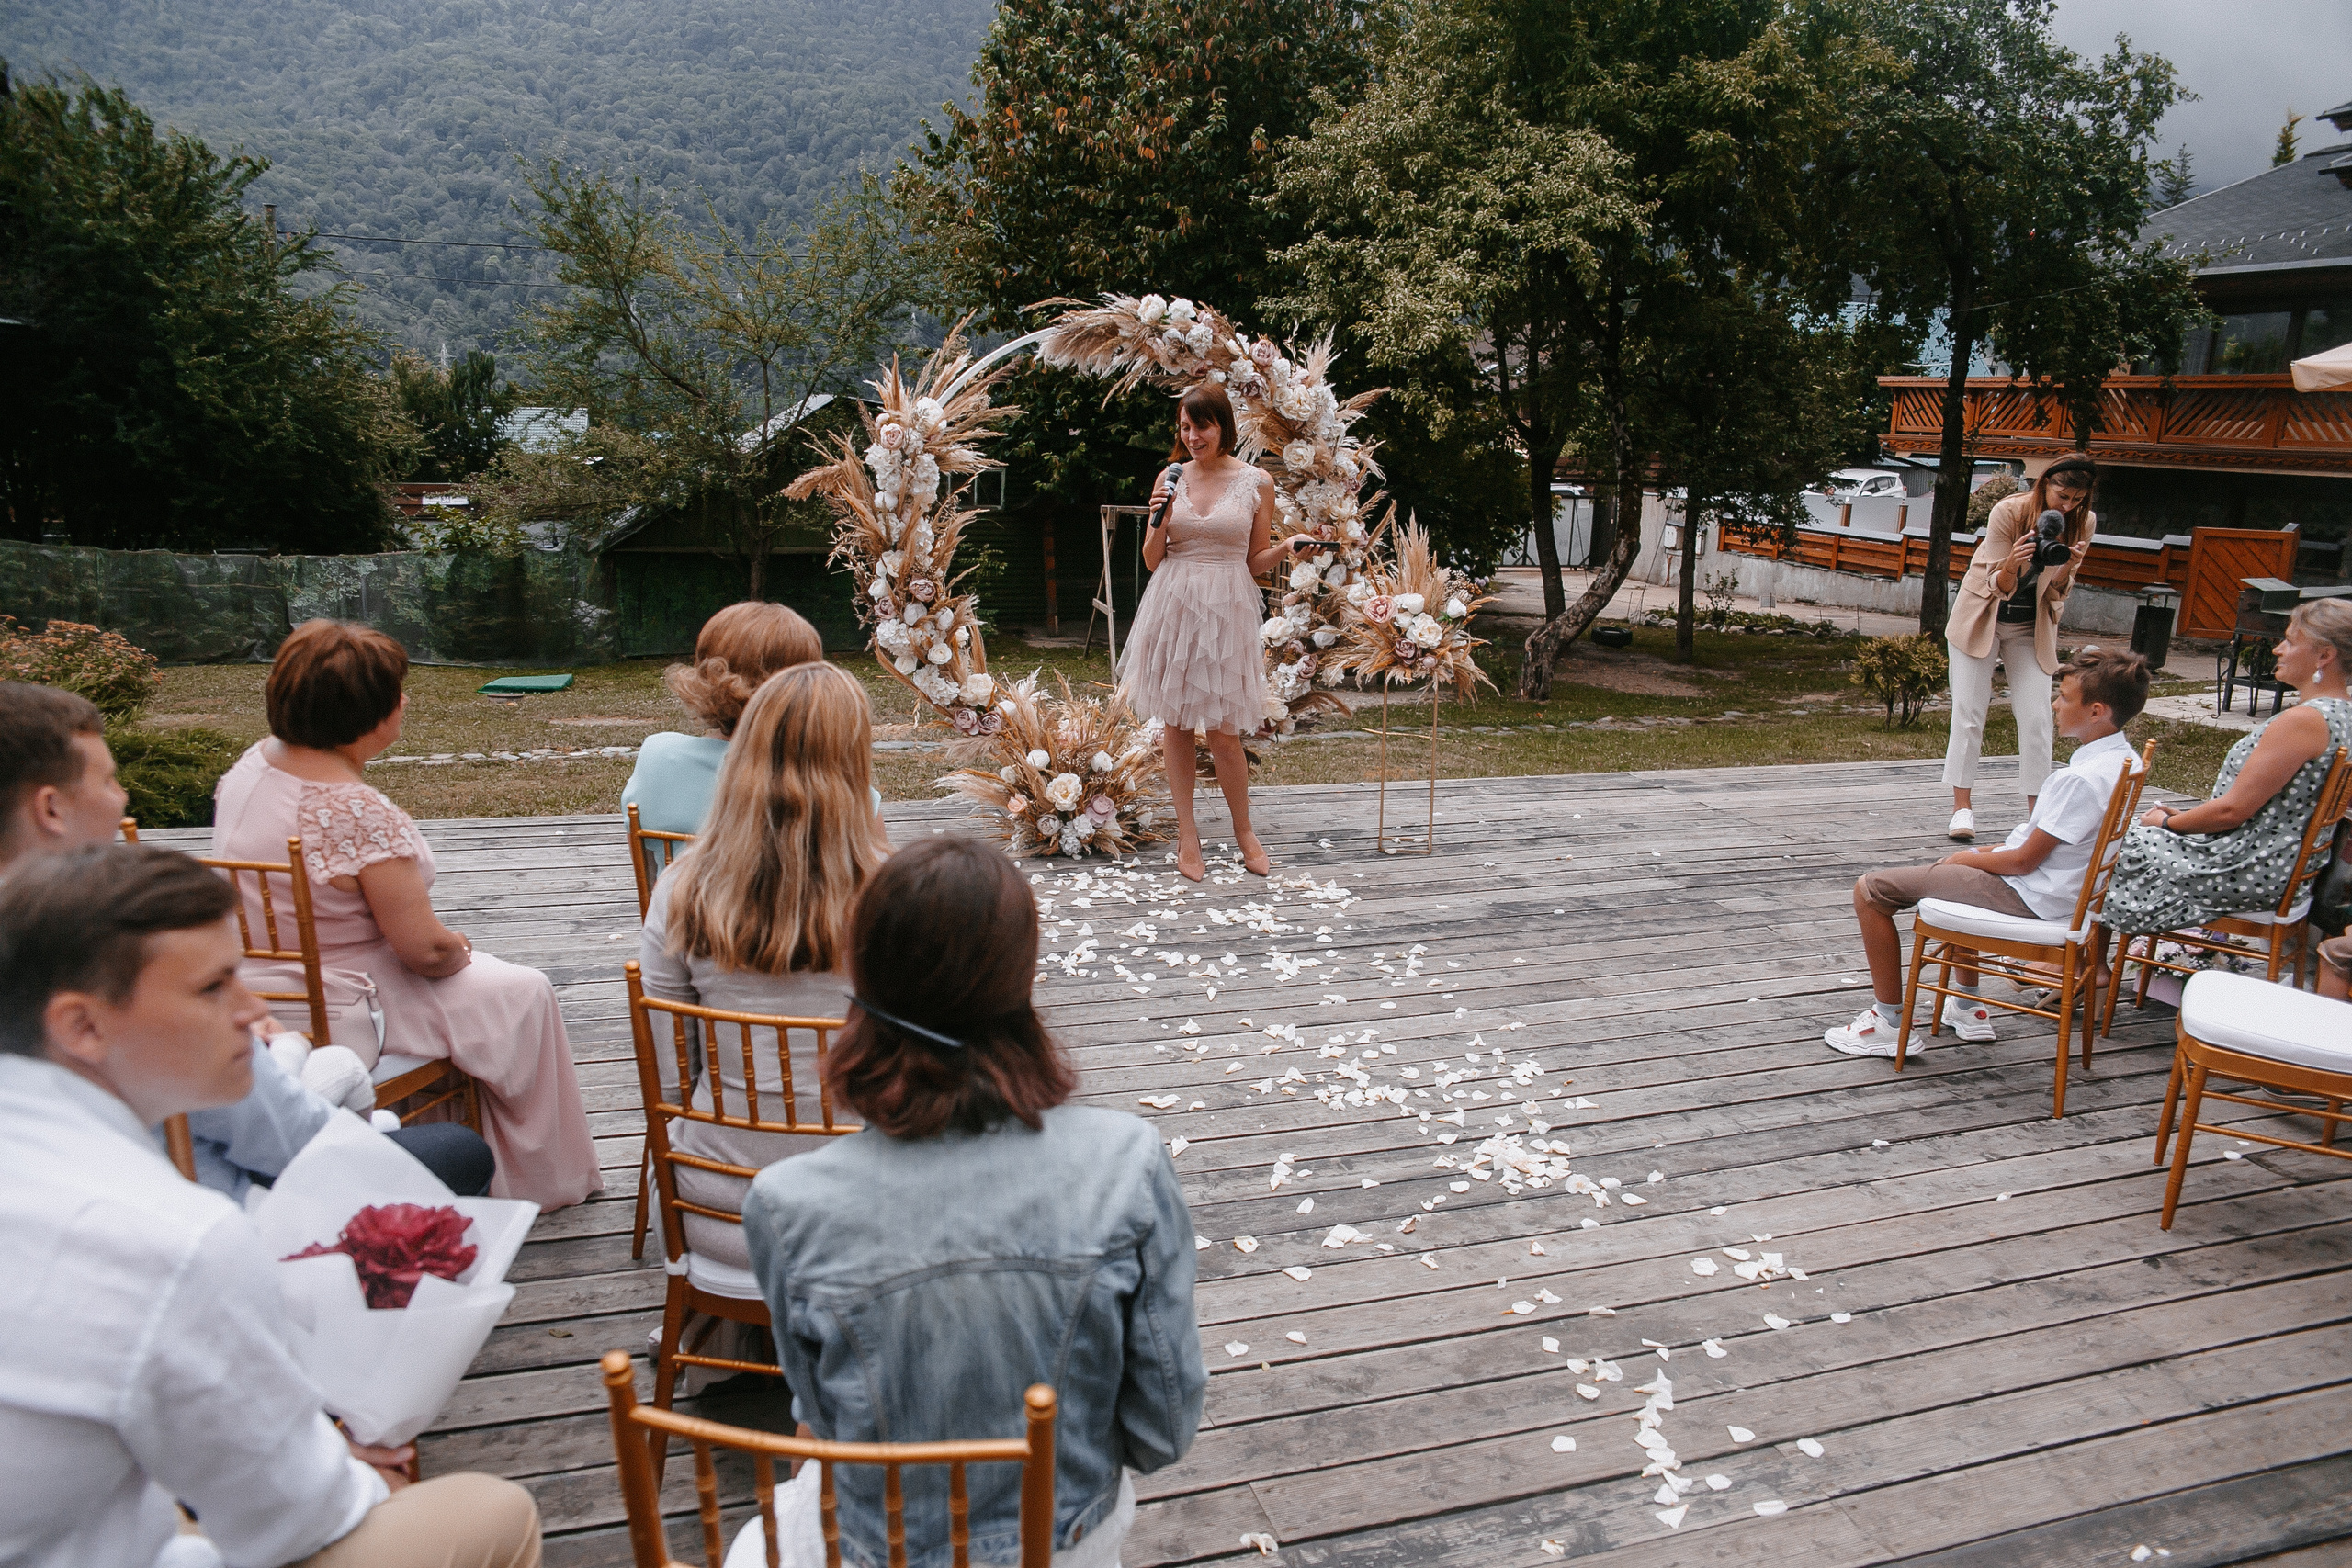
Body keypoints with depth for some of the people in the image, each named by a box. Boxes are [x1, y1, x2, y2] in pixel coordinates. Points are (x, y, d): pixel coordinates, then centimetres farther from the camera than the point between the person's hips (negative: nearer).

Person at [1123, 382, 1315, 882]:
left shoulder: (1256, 482, 1)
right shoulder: (1169, 479, 6)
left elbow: (1255, 562, 7)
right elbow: (1152, 560, 8)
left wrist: (1287, 547, -12)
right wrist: (1161, 521, -9)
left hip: (1227, 612, -2)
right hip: (1173, 609, 2)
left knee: (1223, 732, -2)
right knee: (1175, 723, 6)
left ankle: (1244, 832, 21)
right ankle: (1187, 835, 19)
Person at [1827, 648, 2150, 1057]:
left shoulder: (2080, 779, -28)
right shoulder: (2123, 759, 2)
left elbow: (2024, 861, -22)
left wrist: (1967, 858, -4)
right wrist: (1976, 855, 11)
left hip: (2028, 895, -10)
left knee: (1871, 891, -9)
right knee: (1957, 865, 38)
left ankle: (1890, 1021, 1)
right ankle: (1968, 1008, 37)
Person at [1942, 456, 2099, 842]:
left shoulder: (2083, 523, -10)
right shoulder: (2008, 511, -20)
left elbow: (2057, 592, -8)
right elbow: (1998, 587, -18)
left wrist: (2067, 568, -29)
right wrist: (2011, 566, -41)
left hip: (2032, 627, 3)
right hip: (1982, 618, -2)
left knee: (2036, 718, -5)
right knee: (1968, 710, -5)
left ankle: (2037, 810, 1)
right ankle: (1962, 805, 1)